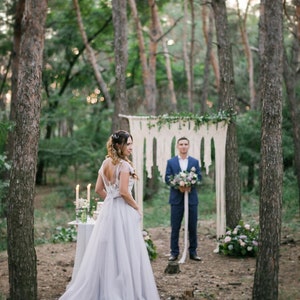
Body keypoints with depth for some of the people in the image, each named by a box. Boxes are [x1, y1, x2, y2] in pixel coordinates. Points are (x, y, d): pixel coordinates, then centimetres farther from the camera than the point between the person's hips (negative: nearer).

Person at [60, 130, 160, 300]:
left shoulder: (106, 163, 9)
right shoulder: (124, 165, -14)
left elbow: (99, 189, 13)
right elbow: (124, 192, -19)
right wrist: (137, 208, -7)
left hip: (108, 209, 8)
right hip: (123, 211, -8)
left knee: (106, 250, 12)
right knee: (124, 252, -2)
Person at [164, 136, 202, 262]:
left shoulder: (195, 161, 8)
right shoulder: (171, 162, 5)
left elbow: (199, 177, 3)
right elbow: (167, 178, -1)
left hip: (192, 198, 1)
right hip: (176, 198, -1)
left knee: (192, 227, 5)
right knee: (175, 227, 1)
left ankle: (193, 252, 13)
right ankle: (174, 252, 8)